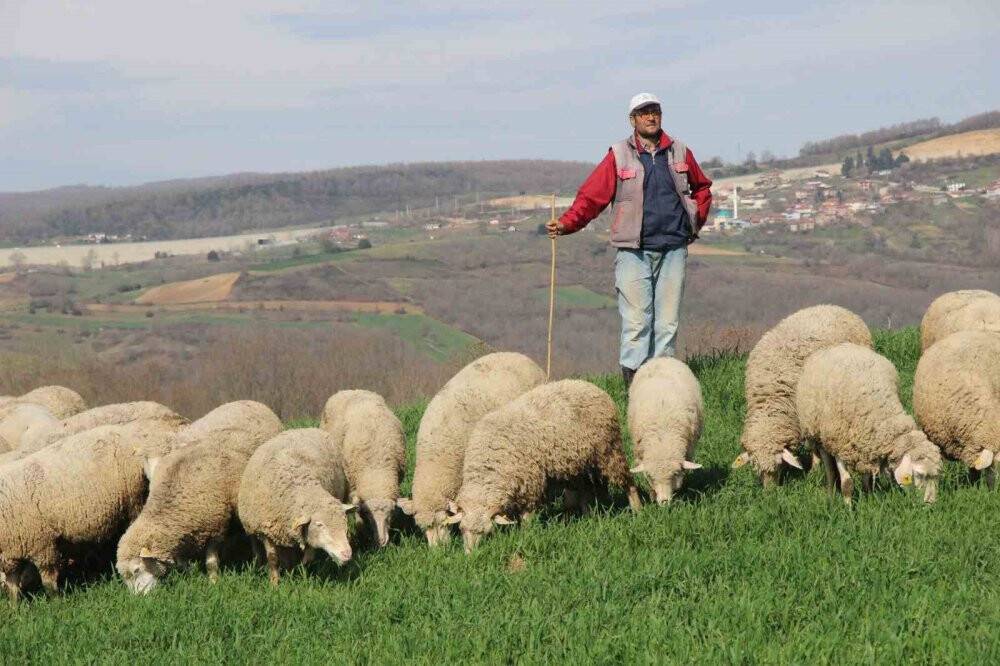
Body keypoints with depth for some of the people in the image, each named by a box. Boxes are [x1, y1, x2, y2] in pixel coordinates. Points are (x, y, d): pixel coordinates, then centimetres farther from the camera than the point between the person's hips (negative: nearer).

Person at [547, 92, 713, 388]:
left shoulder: (680, 153, 10)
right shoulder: (618, 156, 0)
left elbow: (702, 187, 27)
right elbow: (591, 196, -4)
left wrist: (696, 221, 15)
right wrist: (566, 224, -16)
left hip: (673, 249, 3)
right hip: (634, 252, -3)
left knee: (668, 322, 5)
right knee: (636, 321, -10)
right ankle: (633, 381, -10)